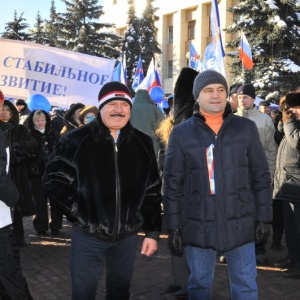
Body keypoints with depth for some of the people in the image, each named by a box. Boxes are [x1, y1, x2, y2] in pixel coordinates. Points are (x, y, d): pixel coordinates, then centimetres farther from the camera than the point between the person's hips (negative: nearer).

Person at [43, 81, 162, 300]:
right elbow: (54, 179, -2)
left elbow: (152, 191, 5)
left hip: (127, 235, 3)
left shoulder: (143, 143, 1)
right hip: (88, 235, -2)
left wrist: (152, 231, 4)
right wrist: (77, 211, -9)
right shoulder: (77, 140, -7)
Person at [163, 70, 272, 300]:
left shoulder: (246, 128, 2)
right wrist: (174, 226, -2)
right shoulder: (181, 133, -1)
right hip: (198, 226, 0)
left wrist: (264, 216, 1)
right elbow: (173, 184, 0)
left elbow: (261, 176, 5)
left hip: (240, 223, 1)